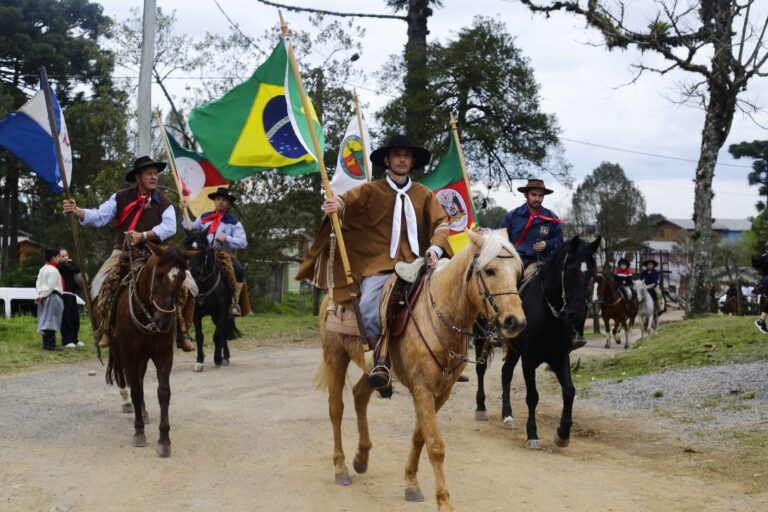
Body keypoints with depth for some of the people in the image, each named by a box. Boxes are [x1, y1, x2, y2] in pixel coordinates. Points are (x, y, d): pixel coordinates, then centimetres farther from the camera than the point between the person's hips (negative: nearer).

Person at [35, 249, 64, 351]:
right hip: (53, 297, -9)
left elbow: (38, 284, 11)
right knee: (51, 320, -9)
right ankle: (51, 344, -11)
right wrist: (42, 295, -11)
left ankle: (45, 343, 14)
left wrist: (40, 294, 0)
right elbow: (51, 286, -18)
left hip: (44, 297, 9)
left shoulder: (42, 269, 16)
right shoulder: (53, 270, -13)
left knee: (45, 320, 11)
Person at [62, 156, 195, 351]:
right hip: (124, 253, 0)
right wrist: (76, 211, -19)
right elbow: (99, 217, -1)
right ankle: (105, 332, -16)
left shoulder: (164, 203, 5)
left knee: (184, 285, -15)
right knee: (104, 283, -26)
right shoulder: (121, 198, 6)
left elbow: (169, 227, -9)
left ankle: (182, 332, -1)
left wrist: (143, 236, -21)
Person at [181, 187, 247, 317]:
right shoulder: (205, 218, 16)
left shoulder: (234, 222, 5)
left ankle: (235, 302, -25)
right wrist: (184, 212, 15)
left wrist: (226, 238, -18)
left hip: (225, 255, -3)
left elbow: (243, 242, -4)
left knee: (238, 270, -30)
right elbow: (189, 228, 18)